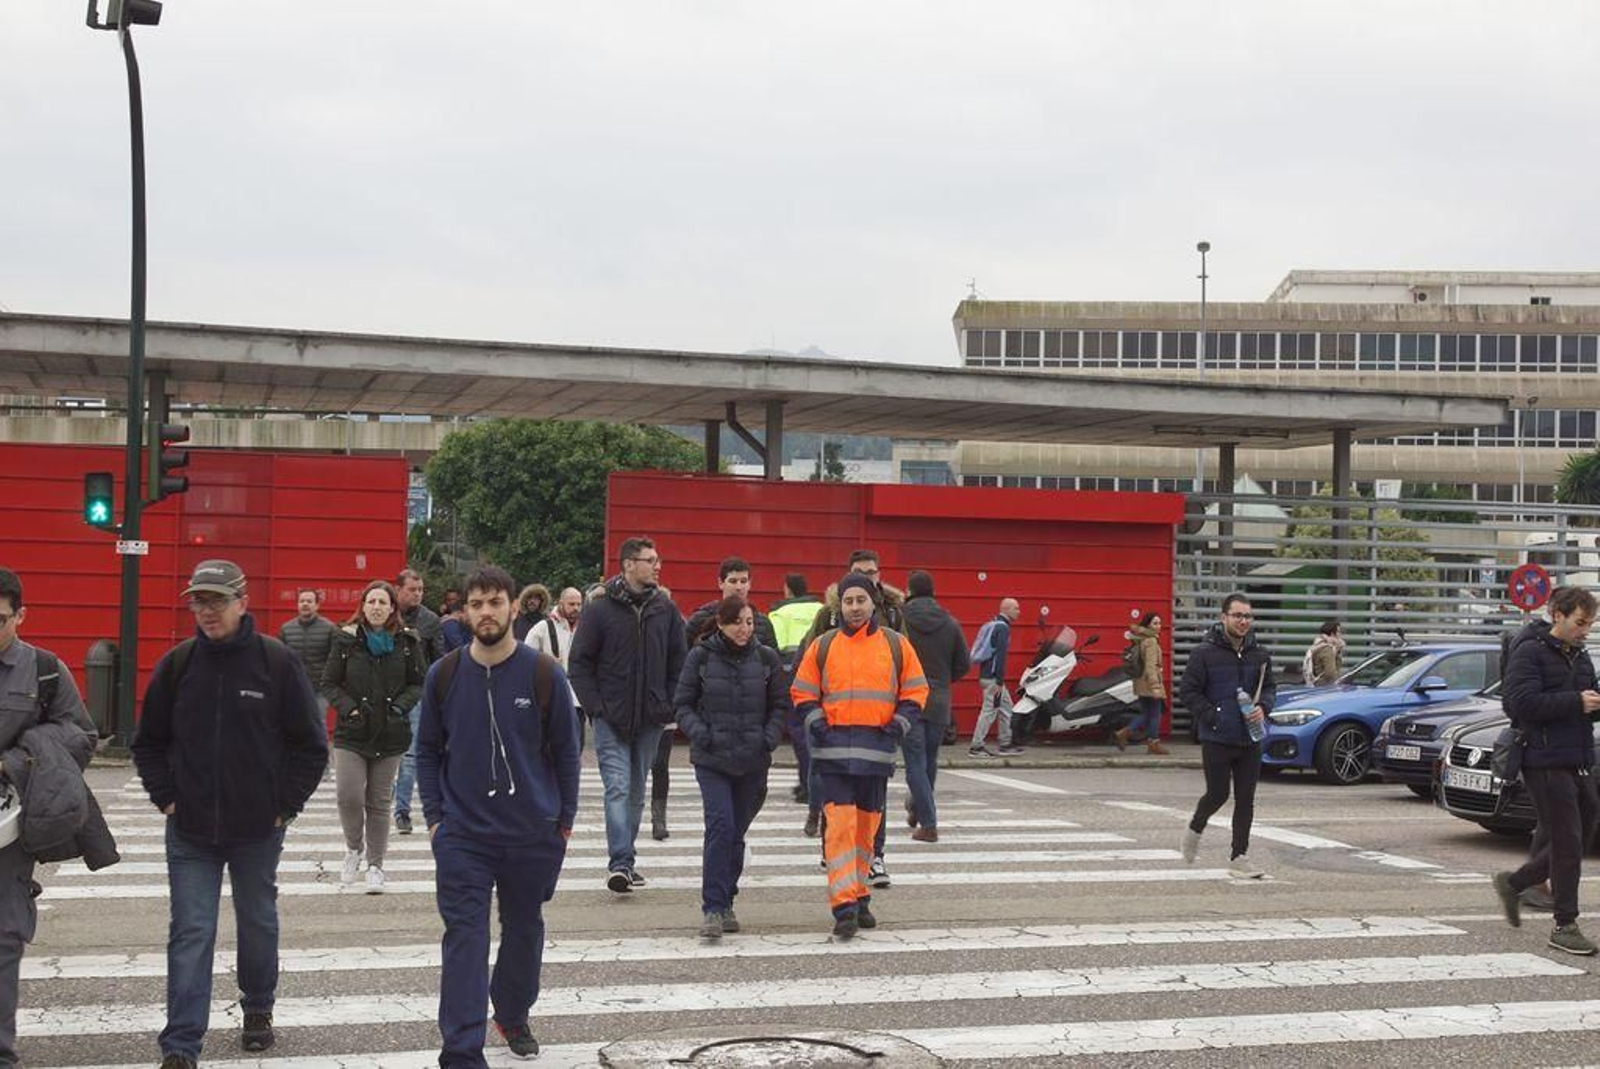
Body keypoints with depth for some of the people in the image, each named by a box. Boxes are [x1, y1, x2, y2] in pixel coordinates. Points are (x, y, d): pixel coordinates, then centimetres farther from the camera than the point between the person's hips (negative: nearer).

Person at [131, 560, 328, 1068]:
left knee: (259, 925, 16)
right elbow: (149, 741, 10)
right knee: (190, 934, -2)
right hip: (190, 833, 1)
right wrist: (166, 797, 0)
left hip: (258, 830, -1)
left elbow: (311, 743, -2)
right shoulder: (178, 664, -1)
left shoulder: (278, 662, -7)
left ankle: (258, 1009, 38)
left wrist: (285, 805, -5)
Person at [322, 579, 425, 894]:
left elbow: (419, 683, 8)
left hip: (390, 734, 1)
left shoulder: (407, 642, 1)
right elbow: (329, 683, 3)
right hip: (351, 732, -1)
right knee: (348, 795, -13)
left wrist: (401, 705, -9)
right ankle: (354, 848, 16)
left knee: (379, 802, 7)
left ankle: (375, 865, 19)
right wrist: (348, 707, -12)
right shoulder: (347, 640, -1)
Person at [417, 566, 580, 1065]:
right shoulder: (444, 675, -2)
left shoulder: (544, 674, -6)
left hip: (534, 834, 1)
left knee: (524, 930, 16)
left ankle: (514, 1016, 39)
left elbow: (565, 752, 2)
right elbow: (428, 750, 8)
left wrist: (565, 820, 4)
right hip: (462, 836, -1)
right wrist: (434, 817, 2)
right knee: (464, 938, -6)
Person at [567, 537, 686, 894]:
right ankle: (620, 862, -15)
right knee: (618, 788, -12)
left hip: (651, 719, 4)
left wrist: (669, 705, 0)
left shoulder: (666, 610, 6)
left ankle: (623, 859, 22)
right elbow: (579, 662, -2)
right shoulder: (600, 610, -5)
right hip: (611, 718, -4)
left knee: (636, 792, 11)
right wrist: (595, 706, -10)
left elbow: (678, 662, 10)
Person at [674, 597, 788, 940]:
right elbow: (683, 704, 4)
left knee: (737, 832, 9)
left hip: (752, 761, 2)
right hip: (712, 759, -2)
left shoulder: (766, 658, 4)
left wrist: (769, 738, -5)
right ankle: (713, 908, -12)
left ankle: (724, 903, 23)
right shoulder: (701, 657, -1)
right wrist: (700, 733, -11)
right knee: (720, 826, -16)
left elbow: (780, 705, 10)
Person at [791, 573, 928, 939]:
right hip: (833, 749, -2)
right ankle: (844, 907, -15)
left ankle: (860, 897, 25)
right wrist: (814, 720, -5)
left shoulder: (896, 645, 7)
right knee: (840, 825, -12)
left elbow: (916, 691, 12)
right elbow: (802, 692, 12)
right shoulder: (823, 645, 6)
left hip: (877, 751, 2)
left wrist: (901, 723, -3)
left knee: (867, 827, 11)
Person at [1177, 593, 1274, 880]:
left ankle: (1239, 858, 10)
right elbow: (1188, 691, -7)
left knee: (1246, 800, 4)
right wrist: (1214, 717, -15)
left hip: (1250, 740, 5)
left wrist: (1262, 707, -3)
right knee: (1217, 795, 1)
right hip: (1217, 739, -4)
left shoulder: (1259, 654, 7)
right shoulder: (1205, 653, -9)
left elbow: (1270, 687, 18)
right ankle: (1195, 830, 32)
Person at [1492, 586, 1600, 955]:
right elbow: (1521, 702, -20)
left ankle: (1513, 884, 30)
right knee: (1567, 845, -7)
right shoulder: (1530, 652, -8)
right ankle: (1565, 926, 2)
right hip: (1546, 763, -8)